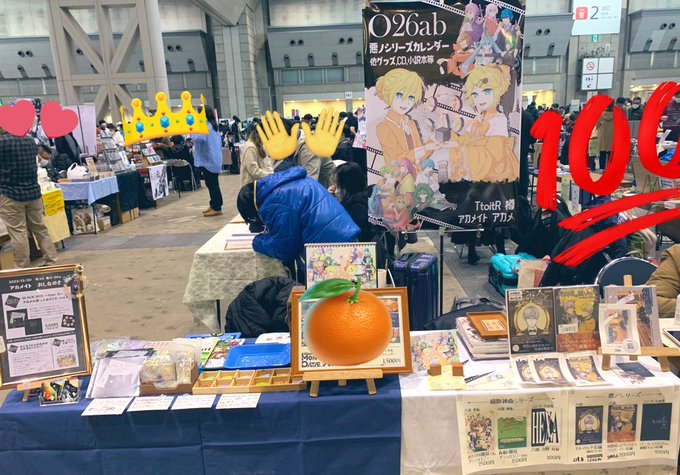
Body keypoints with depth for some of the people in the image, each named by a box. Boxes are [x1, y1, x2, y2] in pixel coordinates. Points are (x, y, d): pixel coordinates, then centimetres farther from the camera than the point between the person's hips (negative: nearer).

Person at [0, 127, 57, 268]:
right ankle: (51, 262, 16)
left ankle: (23, 268, 5)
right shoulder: (30, 141, 7)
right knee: (40, 228, 12)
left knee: (18, 233, -1)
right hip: (33, 191, 6)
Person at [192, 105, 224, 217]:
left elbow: (197, 138, -27)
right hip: (213, 159, 10)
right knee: (212, 184, 15)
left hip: (208, 160, -10)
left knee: (212, 184, -7)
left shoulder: (205, 126, -16)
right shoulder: (213, 125, 15)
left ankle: (216, 208, -4)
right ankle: (214, 205, 22)